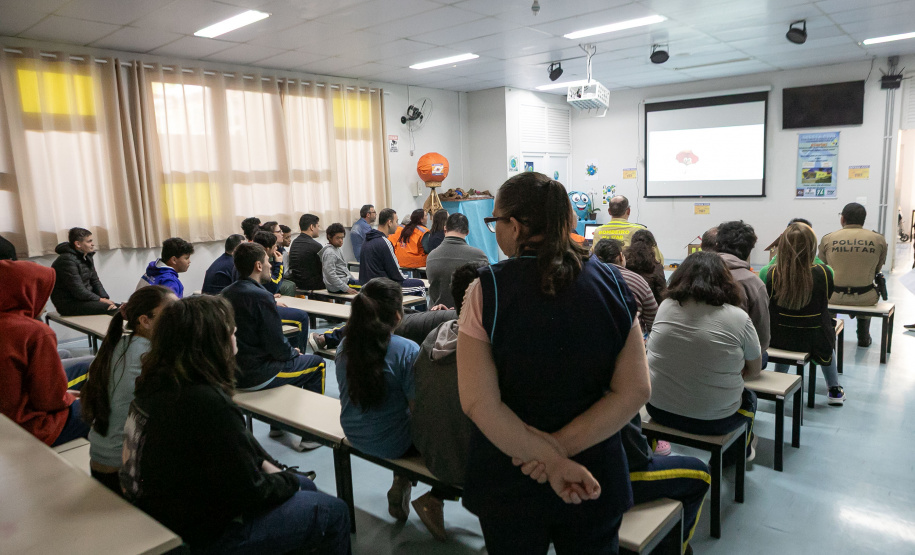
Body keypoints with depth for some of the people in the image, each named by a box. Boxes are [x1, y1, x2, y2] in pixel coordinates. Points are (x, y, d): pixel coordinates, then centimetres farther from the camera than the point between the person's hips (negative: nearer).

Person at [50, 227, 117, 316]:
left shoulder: (87, 257, 11)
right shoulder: (67, 260, -18)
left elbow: (95, 280, 12)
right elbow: (77, 290, -21)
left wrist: (105, 298, -3)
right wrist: (100, 300, -17)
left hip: (86, 298, 8)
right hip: (68, 303, -8)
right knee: (110, 308, -27)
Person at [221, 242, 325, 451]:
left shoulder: (226, 294, 4)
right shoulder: (261, 297, -23)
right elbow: (277, 346, -21)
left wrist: (289, 350, 16)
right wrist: (292, 352, 1)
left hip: (233, 370, 9)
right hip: (257, 375, -8)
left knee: (289, 359, 32)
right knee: (317, 364, 12)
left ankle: (279, 424, 40)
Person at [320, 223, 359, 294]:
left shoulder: (338, 248, 14)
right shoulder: (329, 253, -17)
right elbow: (331, 275, -23)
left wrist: (353, 280, 14)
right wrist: (346, 289, -24)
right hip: (337, 287, -10)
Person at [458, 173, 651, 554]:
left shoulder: (487, 289, -16)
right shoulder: (611, 283, -8)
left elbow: (478, 402, -22)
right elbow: (635, 390, -11)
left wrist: (551, 458, -17)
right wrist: (561, 448, -15)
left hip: (509, 482, -2)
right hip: (594, 481, 2)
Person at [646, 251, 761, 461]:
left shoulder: (665, 307, -3)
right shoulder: (738, 318, -12)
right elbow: (754, 370, 1)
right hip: (712, 421, -3)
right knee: (749, 397, 29)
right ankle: (740, 451, 51)